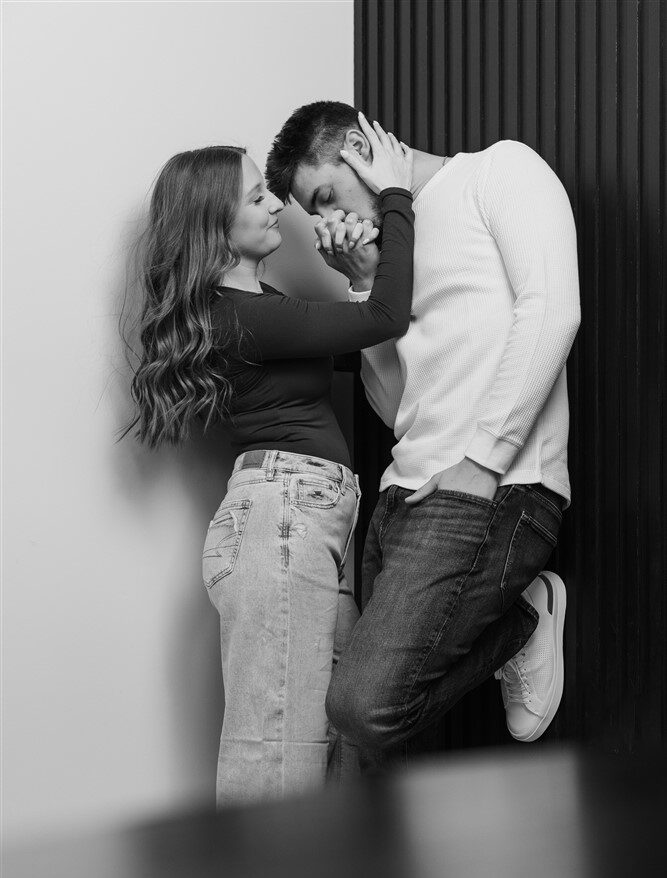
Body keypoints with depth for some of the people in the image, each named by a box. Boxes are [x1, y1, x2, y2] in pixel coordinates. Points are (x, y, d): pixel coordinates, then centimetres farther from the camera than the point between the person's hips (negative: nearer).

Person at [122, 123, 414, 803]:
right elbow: (388, 319, -14)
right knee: (278, 751, -9)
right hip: (280, 515, -10)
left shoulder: (250, 305, 19)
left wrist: (363, 275, 11)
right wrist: (395, 198, -5)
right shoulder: (240, 316, -12)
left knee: (337, 734, 7)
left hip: (310, 518, 10)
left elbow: (355, 347, 27)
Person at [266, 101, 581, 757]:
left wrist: (481, 459, -18)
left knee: (366, 705, -20)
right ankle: (518, 622, 16)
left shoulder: (501, 169, 4)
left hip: (490, 490, -8)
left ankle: (523, 624, 3)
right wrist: (364, 282, 10)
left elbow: (551, 310, -12)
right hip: (406, 496, 8)